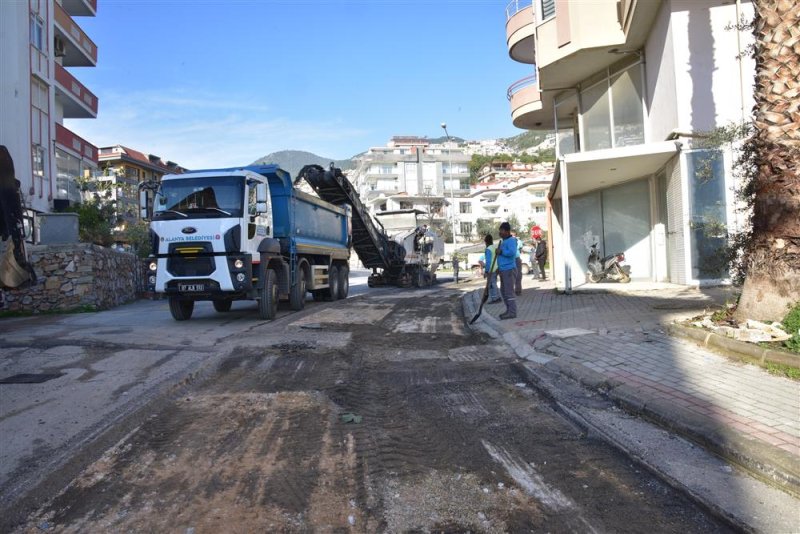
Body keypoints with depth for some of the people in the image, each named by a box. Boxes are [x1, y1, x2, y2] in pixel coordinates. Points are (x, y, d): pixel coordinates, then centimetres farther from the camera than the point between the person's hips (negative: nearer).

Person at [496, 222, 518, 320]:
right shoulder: (504, 241, 19)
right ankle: (509, 310, 21)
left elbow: (512, 252, -30)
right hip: (503, 270, 11)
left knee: (509, 291, -10)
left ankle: (512, 312, -7)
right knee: (503, 291, 14)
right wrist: (499, 267, 25)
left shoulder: (511, 240, -12)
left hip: (509, 270, -11)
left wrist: (501, 252, -18)